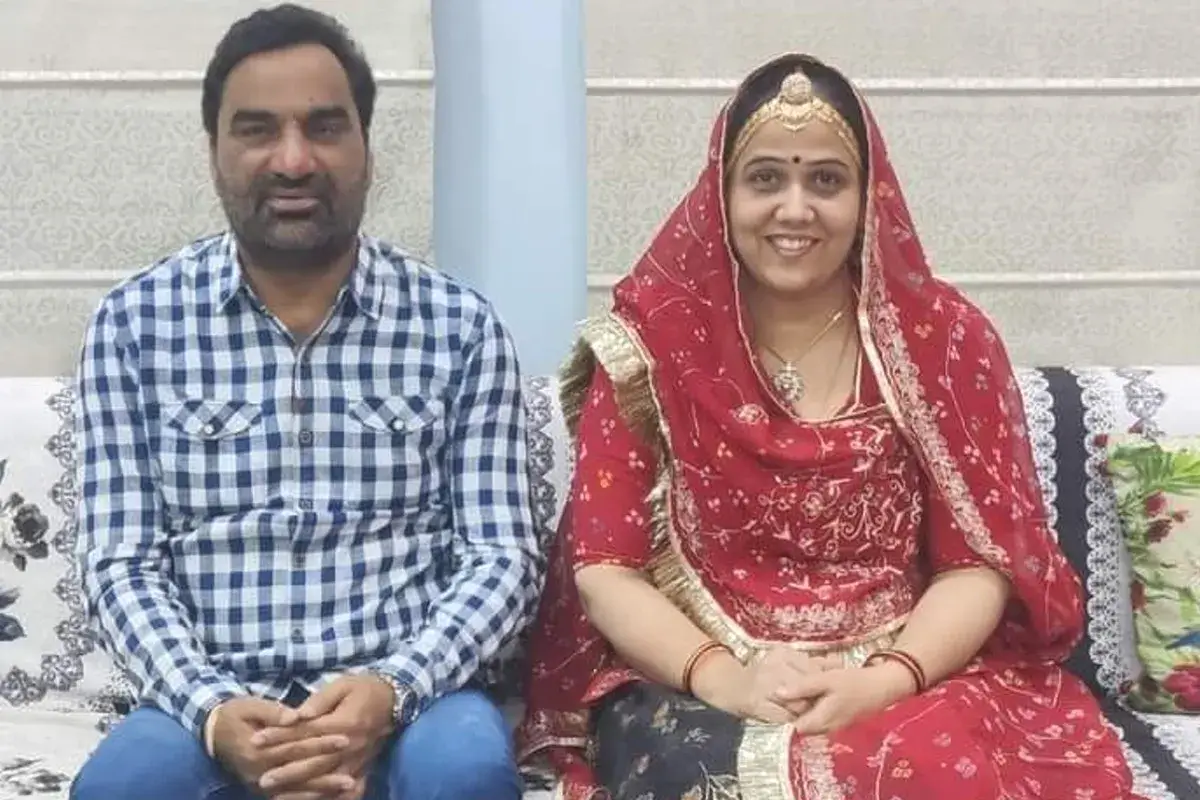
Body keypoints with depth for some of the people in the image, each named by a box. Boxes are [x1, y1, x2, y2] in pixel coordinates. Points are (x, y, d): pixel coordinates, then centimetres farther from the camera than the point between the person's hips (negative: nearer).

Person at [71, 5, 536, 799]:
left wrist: (392, 687, -19)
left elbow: (502, 556, -1)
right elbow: (121, 564, 1)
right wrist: (210, 708, -17)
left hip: (405, 698, 0)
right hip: (212, 704, 0)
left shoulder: (461, 326, 1)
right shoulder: (134, 322, 3)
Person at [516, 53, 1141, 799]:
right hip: (690, 690, 0)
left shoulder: (946, 337, 3)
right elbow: (604, 568, -2)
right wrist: (722, 678, -18)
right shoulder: (651, 341, 1)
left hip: (916, 685, 1)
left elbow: (980, 562, 0)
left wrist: (885, 682, -18)